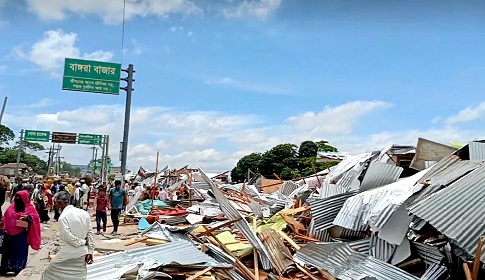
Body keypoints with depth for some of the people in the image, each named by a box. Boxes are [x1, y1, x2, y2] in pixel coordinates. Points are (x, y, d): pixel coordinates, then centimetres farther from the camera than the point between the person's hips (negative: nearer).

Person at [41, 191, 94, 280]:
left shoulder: (63, 216, -14)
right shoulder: (85, 213, 3)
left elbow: (67, 236, -20)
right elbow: (90, 233, 4)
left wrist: (83, 242, -6)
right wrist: (90, 251, 6)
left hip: (68, 254, -6)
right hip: (82, 253, 6)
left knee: (51, 272, 15)